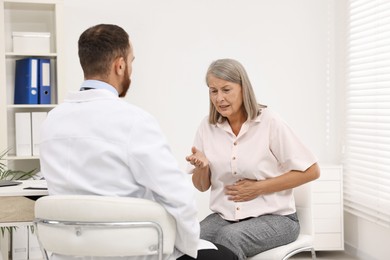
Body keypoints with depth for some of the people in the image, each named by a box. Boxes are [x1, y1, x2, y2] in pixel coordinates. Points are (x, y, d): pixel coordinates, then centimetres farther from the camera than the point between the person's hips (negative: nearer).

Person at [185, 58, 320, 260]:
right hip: (224, 217, 3)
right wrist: (202, 166, -13)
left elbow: (310, 171, -8)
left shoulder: (269, 122, -10)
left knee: (229, 237, -33)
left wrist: (259, 188, -13)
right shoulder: (207, 126, 1)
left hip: (273, 217, -3)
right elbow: (201, 186, 10)